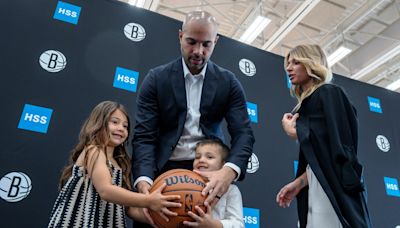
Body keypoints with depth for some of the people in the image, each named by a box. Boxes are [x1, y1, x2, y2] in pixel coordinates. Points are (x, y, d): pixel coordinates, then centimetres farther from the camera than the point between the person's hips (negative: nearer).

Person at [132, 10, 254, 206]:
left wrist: (229, 171, -31)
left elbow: (243, 133, -10)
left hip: (210, 172, 1)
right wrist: (144, 181, -28)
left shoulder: (228, 82, -1)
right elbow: (144, 135, -10)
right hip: (166, 169, 0)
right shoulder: (156, 79, -4)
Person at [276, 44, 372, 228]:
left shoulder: (328, 93, -1)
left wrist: (295, 133, -2)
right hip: (315, 191, 8)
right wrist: (299, 183, 10)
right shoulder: (307, 103, 21)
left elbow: (337, 142, -13)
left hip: (335, 189, -8)